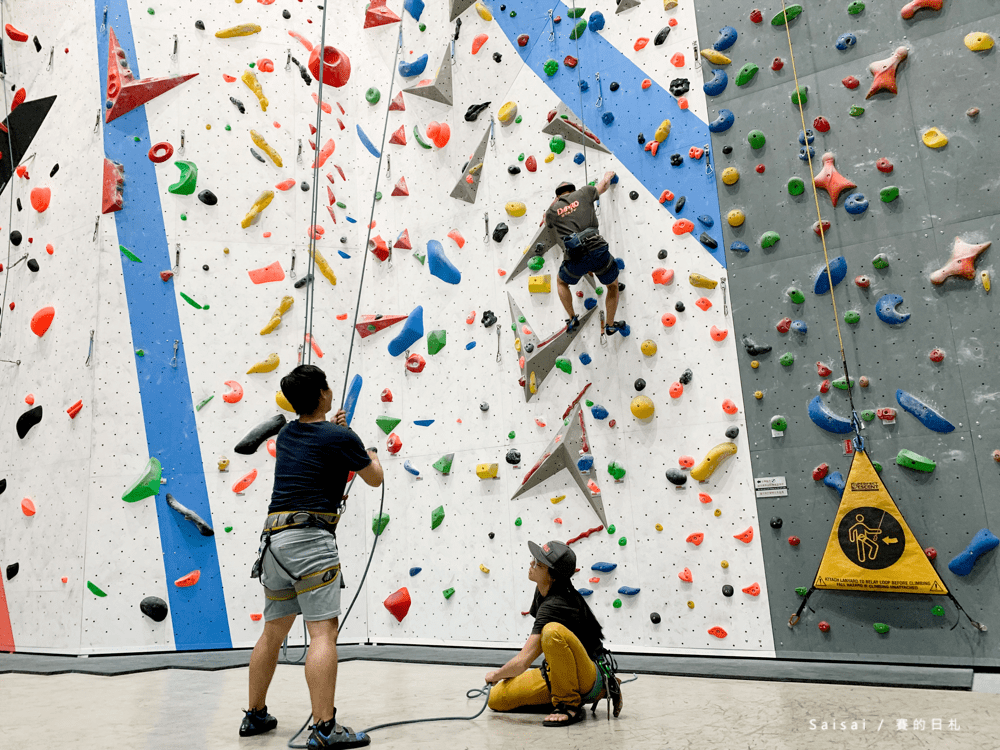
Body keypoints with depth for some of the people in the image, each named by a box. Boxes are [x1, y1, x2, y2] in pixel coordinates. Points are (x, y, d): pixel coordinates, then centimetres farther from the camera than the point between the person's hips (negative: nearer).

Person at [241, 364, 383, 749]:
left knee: (273, 631, 18)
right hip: (310, 536, -8)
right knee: (323, 631, -10)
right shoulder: (341, 438, -5)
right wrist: (372, 456, 29)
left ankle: (255, 715, 29)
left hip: (275, 537, 8)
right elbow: (375, 479, 9)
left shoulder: (286, 435, 15)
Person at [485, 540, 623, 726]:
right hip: (558, 674, 10)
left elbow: (522, 663, -28)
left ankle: (570, 705, -16)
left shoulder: (553, 606, -26)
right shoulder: (542, 590, 1)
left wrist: (495, 675, -8)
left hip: (588, 675, -10)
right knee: (496, 699, -2)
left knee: (553, 631, -38)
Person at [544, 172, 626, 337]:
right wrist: (608, 176, 57)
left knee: (561, 282, 34)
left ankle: (572, 319, 28)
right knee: (613, 285, 28)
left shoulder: (551, 212, 17)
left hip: (575, 258, 0)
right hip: (598, 251, 0)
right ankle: (610, 325, 33)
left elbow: (548, 222, 43)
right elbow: (604, 186, 35)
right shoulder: (582, 193, 15)